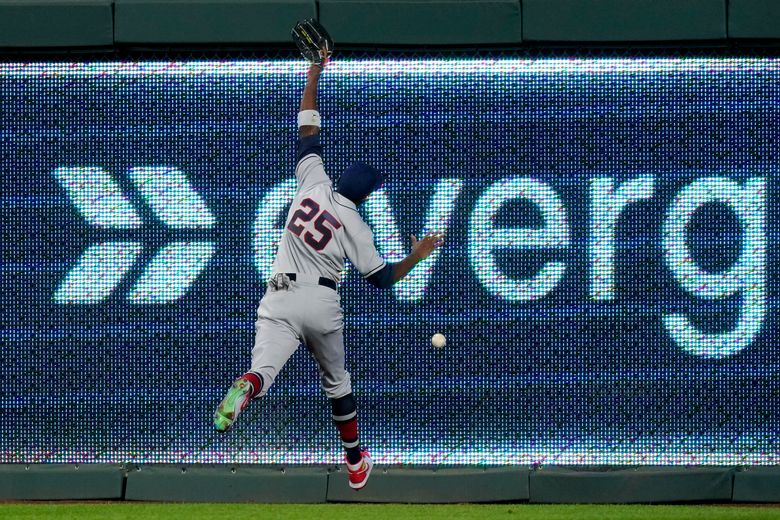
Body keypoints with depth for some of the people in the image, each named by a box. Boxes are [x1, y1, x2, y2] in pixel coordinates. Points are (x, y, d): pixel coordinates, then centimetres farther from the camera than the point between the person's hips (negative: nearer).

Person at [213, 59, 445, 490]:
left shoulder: (314, 182, 3)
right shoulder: (354, 224, -3)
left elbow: (307, 130, 12)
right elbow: (382, 278, 1)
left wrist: (314, 74, 18)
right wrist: (416, 256, 17)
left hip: (279, 299, 1)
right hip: (322, 304, -1)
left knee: (264, 369, -18)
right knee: (337, 382, 21)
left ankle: (244, 390, -56)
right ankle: (355, 463, 29)